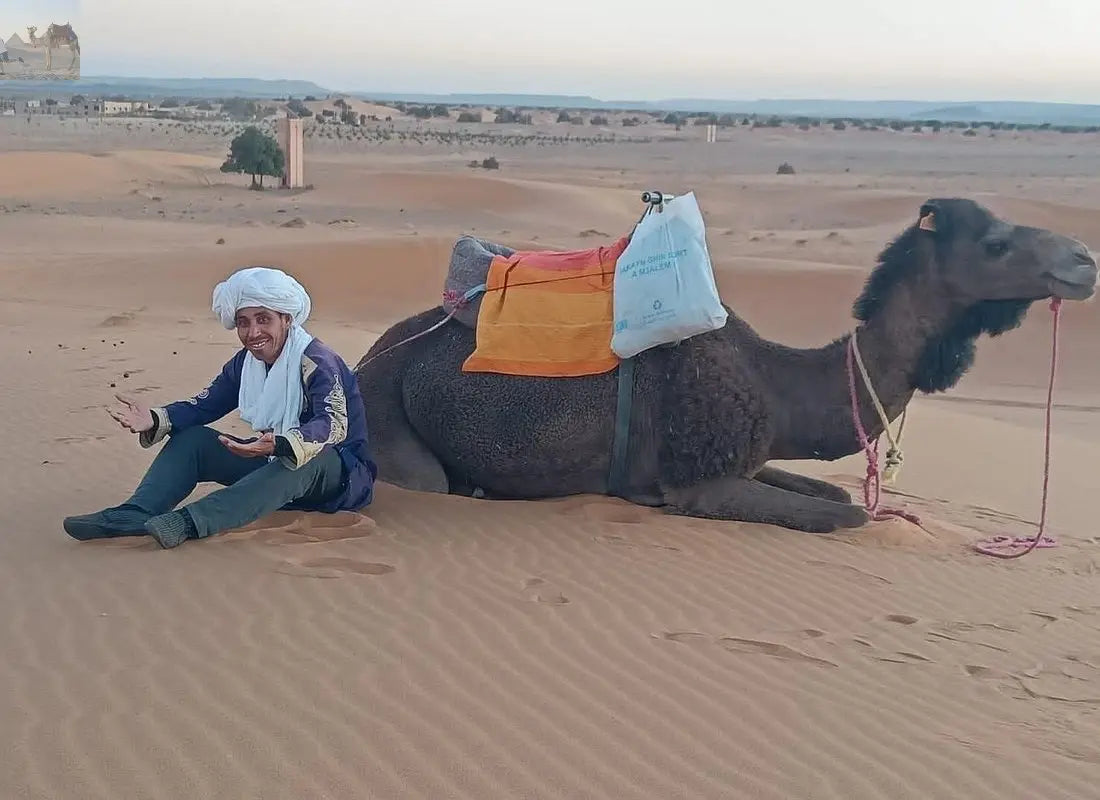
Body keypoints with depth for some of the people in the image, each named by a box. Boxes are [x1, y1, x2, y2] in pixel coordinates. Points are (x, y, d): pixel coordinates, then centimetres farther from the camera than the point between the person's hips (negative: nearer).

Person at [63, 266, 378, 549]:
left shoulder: (317, 362, -21)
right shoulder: (245, 363, 2)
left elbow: (334, 423, -36)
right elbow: (206, 404, 2)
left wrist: (278, 444, -55)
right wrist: (155, 420, -19)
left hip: (341, 472, -7)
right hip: (275, 462, 7)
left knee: (307, 460, -41)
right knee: (191, 438, -3)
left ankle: (191, 522, -49)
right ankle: (134, 515, -26)